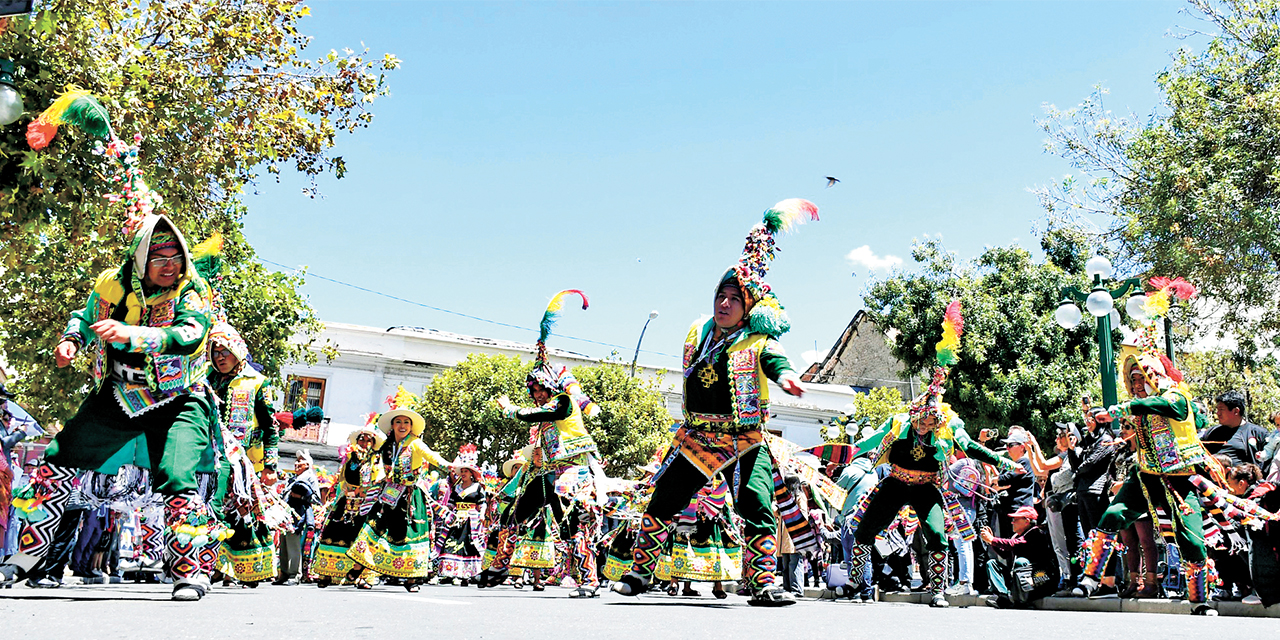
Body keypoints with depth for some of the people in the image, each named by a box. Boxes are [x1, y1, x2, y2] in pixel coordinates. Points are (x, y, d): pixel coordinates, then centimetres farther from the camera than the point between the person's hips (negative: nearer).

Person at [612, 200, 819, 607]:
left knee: (758, 508, -15)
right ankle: (639, 574, 14)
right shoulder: (697, 334, 10)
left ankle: (763, 584, -5)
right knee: (663, 502, 2)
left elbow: (774, 359, -26)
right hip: (697, 438, 4)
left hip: (745, 442, -4)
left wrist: (784, 376, -46)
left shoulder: (758, 341, -4)